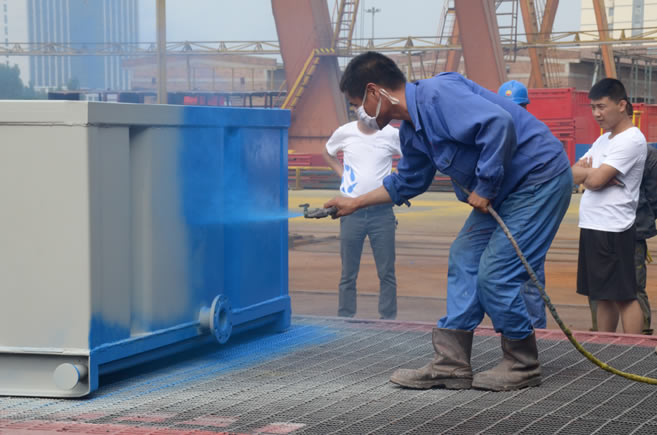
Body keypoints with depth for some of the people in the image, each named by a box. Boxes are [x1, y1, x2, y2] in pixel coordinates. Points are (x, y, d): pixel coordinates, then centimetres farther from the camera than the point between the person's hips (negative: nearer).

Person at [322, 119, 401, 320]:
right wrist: (342, 173, 8)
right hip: (351, 211, 1)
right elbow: (327, 153, 21)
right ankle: (344, 320, 13)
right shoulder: (345, 133, 1)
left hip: (382, 212, -1)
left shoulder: (392, 135, -4)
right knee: (348, 273, 6)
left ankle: (388, 319, 9)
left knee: (386, 272, 1)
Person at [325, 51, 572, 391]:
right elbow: (406, 183, 30)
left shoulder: (437, 95, -21)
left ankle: (523, 366, 6)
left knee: (495, 274, -10)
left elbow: (498, 122, -34)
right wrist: (354, 203, 35)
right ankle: (451, 365, 12)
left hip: (540, 178, -10)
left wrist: (484, 188, -24)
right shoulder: (411, 131, 12)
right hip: (504, 189, 10)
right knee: (464, 259, 9)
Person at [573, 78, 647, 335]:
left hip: (614, 230, -9)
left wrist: (586, 172, 4)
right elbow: (573, 174, 13)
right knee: (603, 296, 12)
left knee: (623, 296, -6)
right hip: (591, 227, 9)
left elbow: (596, 180, -18)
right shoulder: (603, 140, 19)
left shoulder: (631, 140, -11)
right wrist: (592, 173, -7)